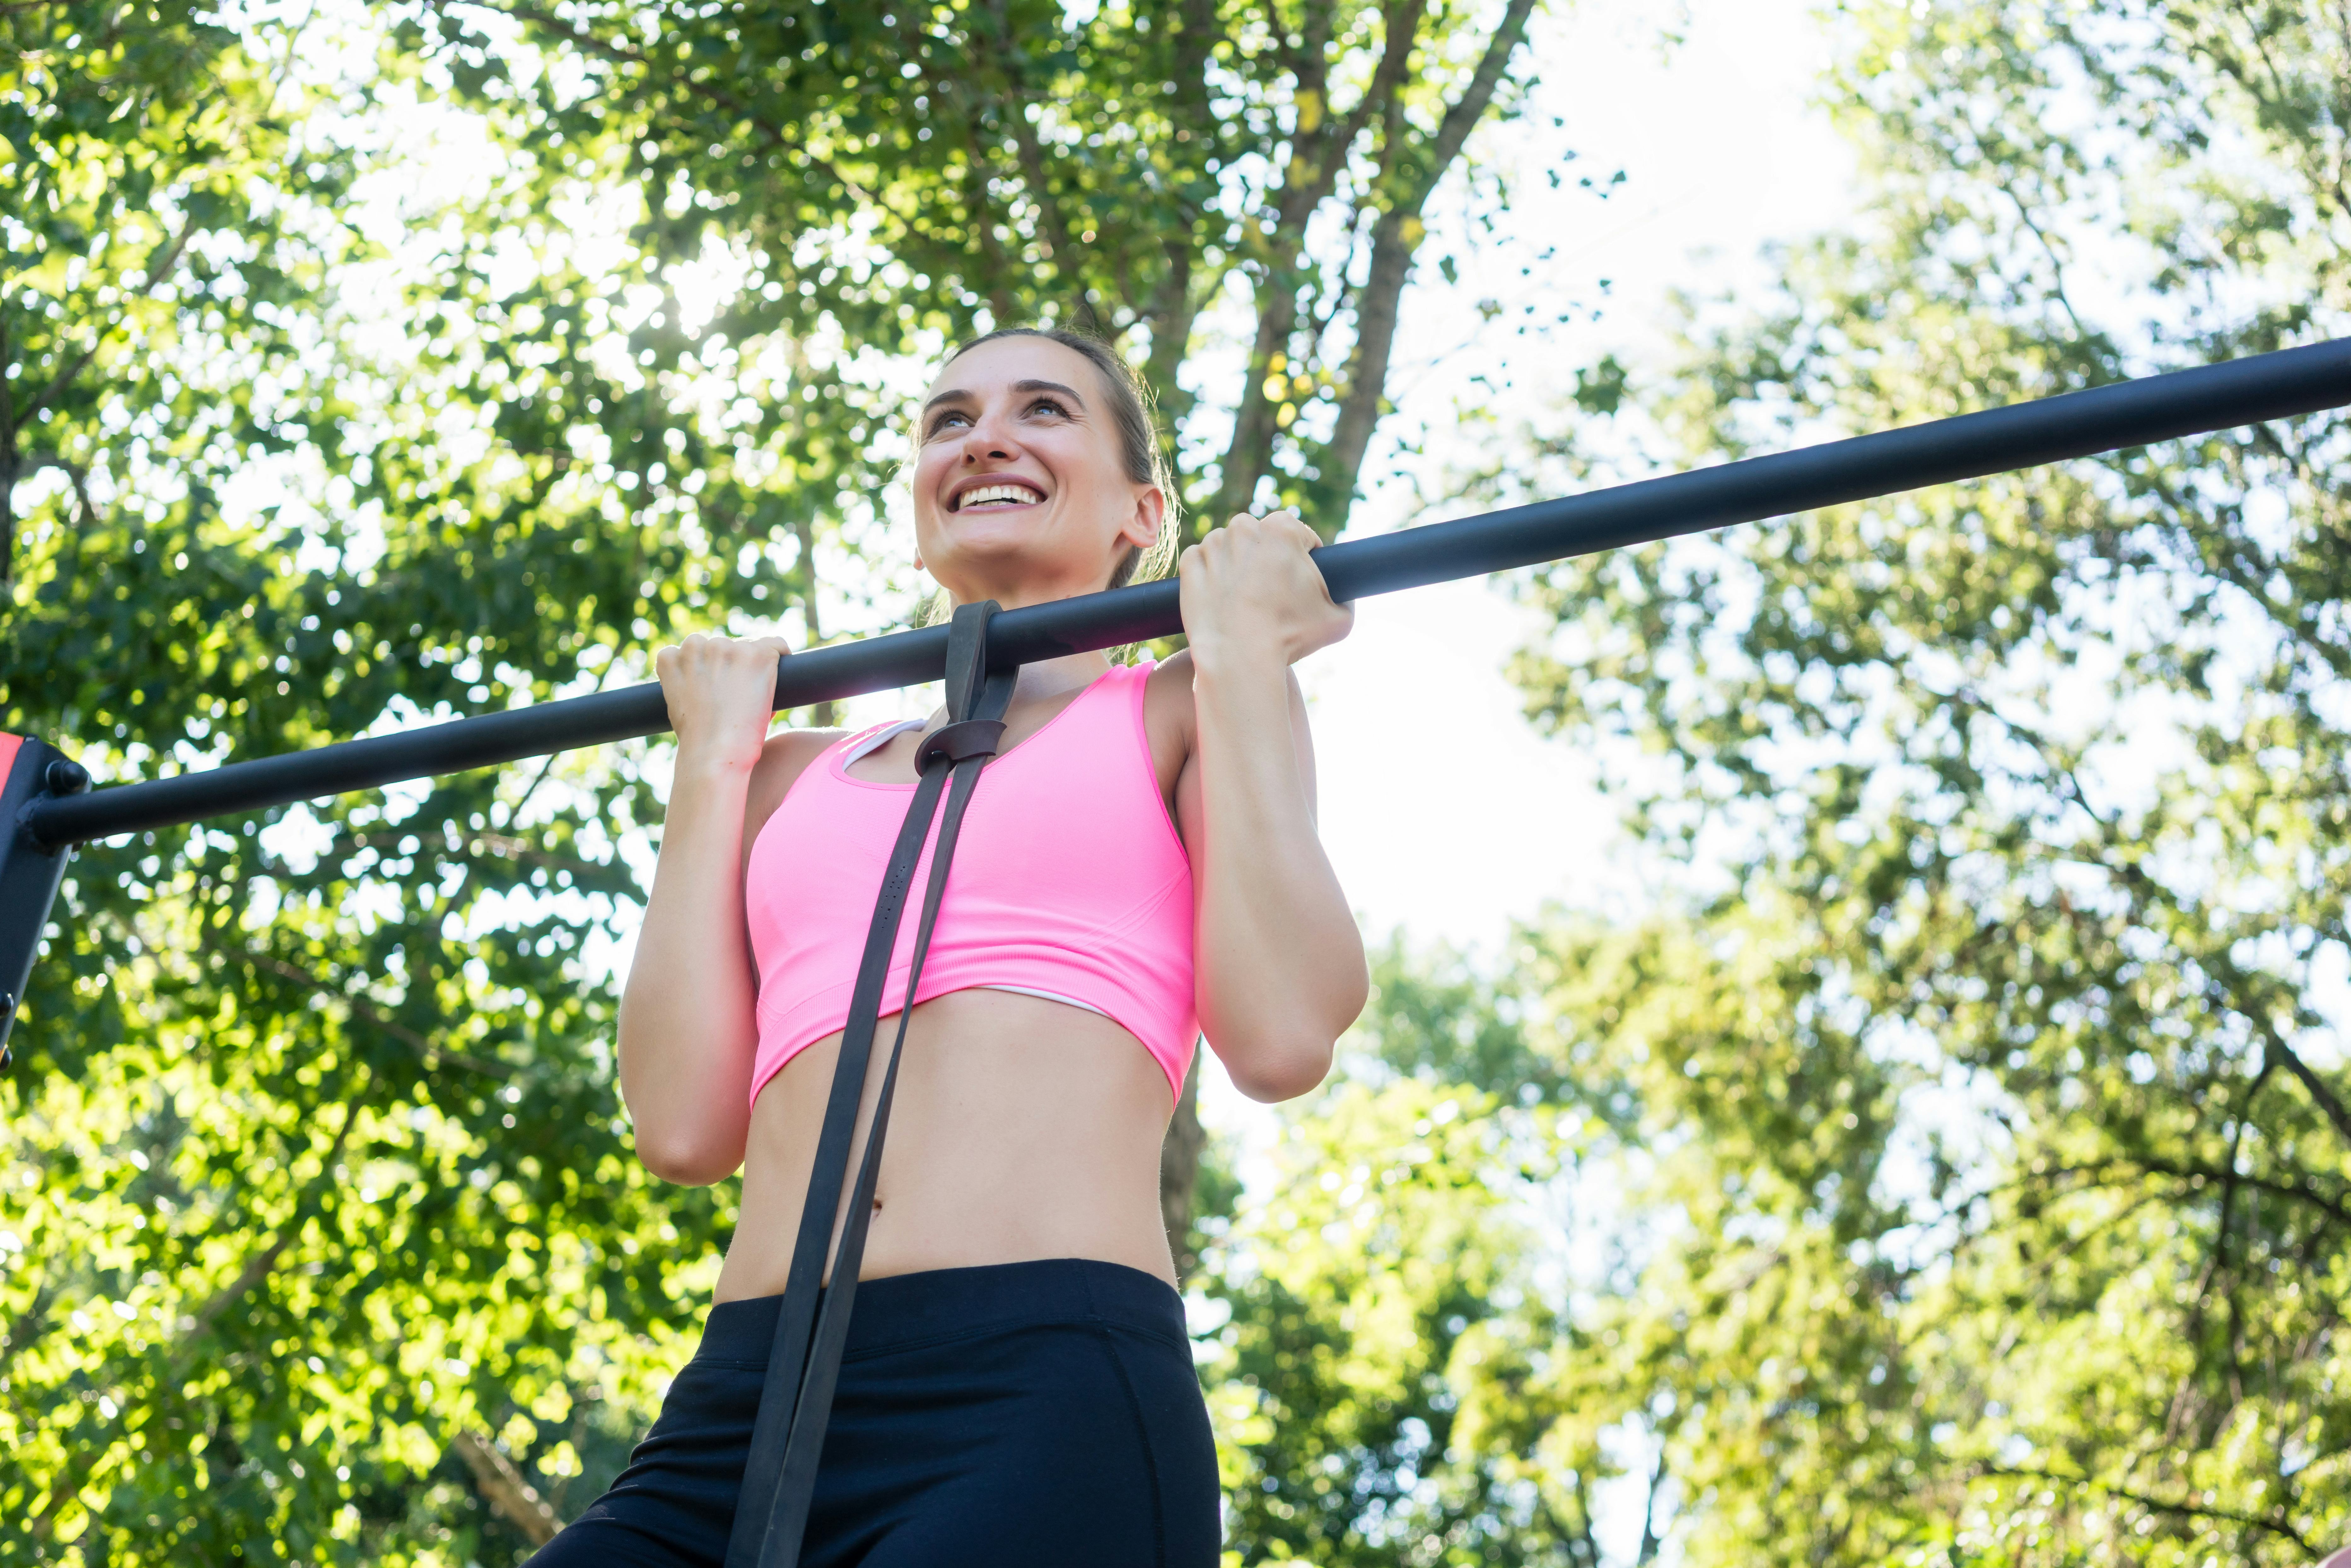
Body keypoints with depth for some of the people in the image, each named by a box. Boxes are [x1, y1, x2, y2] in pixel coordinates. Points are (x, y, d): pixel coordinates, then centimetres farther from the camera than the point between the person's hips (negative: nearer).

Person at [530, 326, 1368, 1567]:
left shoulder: (1178, 716, 15)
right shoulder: (800, 779, 23)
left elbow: (1283, 1035, -3)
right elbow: (684, 1125, 10)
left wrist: (1240, 655, 7)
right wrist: (714, 760, 18)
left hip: (1048, 1404, -3)